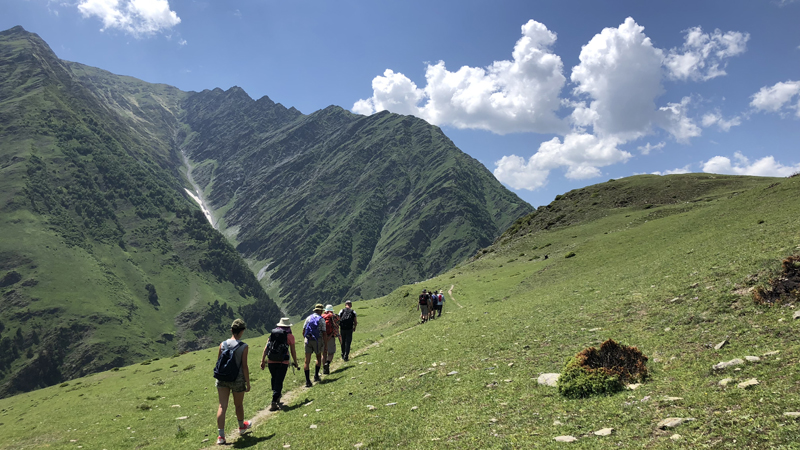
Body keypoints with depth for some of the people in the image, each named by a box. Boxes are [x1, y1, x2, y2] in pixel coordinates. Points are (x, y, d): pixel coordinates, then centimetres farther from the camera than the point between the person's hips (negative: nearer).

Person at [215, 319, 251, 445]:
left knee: (222, 406, 3)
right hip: (237, 380, -2)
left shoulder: (223, 344, -3)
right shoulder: (243, 347, -14)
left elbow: (218, 362, 4)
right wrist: (248, 383, -5)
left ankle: (221, 436, 0)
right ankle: (242, 426, 41)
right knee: (238, 405, 18)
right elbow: (244, 366, -14)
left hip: (222, 379, 2)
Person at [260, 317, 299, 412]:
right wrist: (295, 363, 14)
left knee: (274, 380, 21)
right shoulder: (290, 336, 1)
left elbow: (265, 348, 5)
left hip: (271, 361, 4)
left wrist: (263, 361, 6)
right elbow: (293, 351, 3)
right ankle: (274, 403, -9)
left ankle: (277, 398, 35)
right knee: (278, 382, 0)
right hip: (283, 362, -3)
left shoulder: (272, 334, 11)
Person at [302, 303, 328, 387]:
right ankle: (316, 376, 16)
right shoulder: (321, 319, -4)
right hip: (317, 341, -2)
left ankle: (307, 381, -4)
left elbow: (303, 331, 10)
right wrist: (326, 343, 1)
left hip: (308, 340, 3)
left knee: (307, 361, 1)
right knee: (319, 358, 20)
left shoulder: (308, 318, 8)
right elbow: (324, 333, -8)